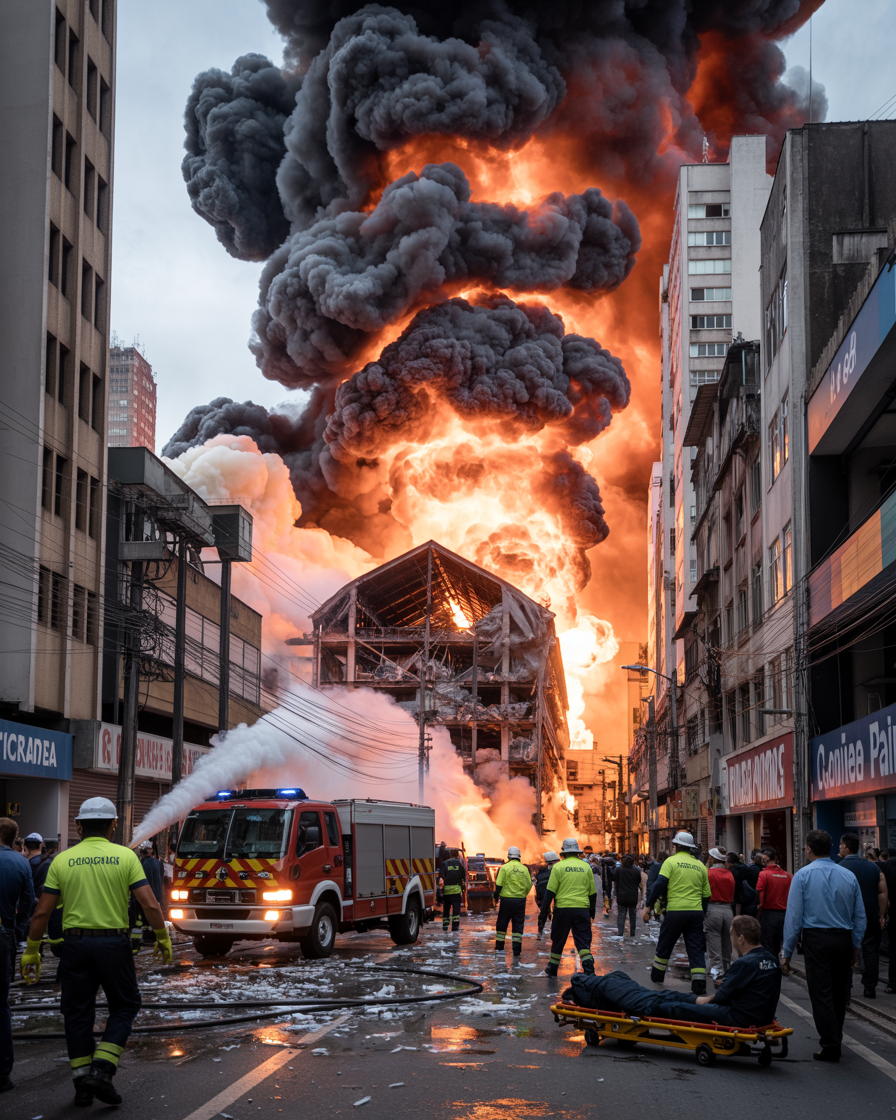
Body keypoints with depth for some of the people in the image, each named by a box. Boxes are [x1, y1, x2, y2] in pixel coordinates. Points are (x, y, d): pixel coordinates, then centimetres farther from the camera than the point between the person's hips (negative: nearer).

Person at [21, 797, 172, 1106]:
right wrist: (163, 938, 6)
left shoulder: (62, 861, 1)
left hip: (75, 944, 2)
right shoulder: (125, 857, -3)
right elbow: (150, 905, -8)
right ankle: (102, 1071, -1)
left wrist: (31, 952, 8)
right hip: (114, 943, -1)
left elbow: (42, 912, -1)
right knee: (124, 1006, 14)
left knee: (78, 1013, 11)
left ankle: (83, 1084, 12)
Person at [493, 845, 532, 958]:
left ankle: (499, 947, 16)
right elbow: (529, 885, 8)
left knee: (502, 923, 11)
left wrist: (496, 897, 6)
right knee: (518, 925, 6)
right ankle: (517, 949, 0)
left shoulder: (505, 867, -7)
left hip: (507, 899, -2)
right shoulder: (524, 869, 4)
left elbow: (499, 885, -8)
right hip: (521, 900, 2)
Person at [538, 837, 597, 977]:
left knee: (558, 940, 12)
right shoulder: (586, 867, 8)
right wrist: (592, 911, 25)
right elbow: (592, 892, 13)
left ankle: (552, 969, 24)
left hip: (563, 909, -2)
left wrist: (544, 912, -1)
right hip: (582, 909, 2)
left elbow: (550, 891, -5)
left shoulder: (558, 867, -1)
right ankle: (589, 969, -14)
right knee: (583, 941, 2)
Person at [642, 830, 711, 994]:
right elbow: (707, 894, 13)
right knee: (696, 949, 4)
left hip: (676, 911, -3)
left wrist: (648, 905, -8)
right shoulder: (700, 866, 11)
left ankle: (657, 975, 28)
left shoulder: (671, 861, -2)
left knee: (664, 945, 14)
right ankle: (699, 985, -4)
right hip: (696, 912, 3)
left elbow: (659, 884, -11)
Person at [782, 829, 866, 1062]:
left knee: (821, 994, 0)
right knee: (839, 993, 16)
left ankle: (830, 1047, -3)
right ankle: (834, 1038, 28)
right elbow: (860, 916, 8)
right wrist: (856, 946, 17)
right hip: (844, 939, 4)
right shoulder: (849, 876, 5)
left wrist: (787, 952, -1)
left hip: (816, 940, -4)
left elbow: (794, 916, -6)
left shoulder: (803, 875, -5)